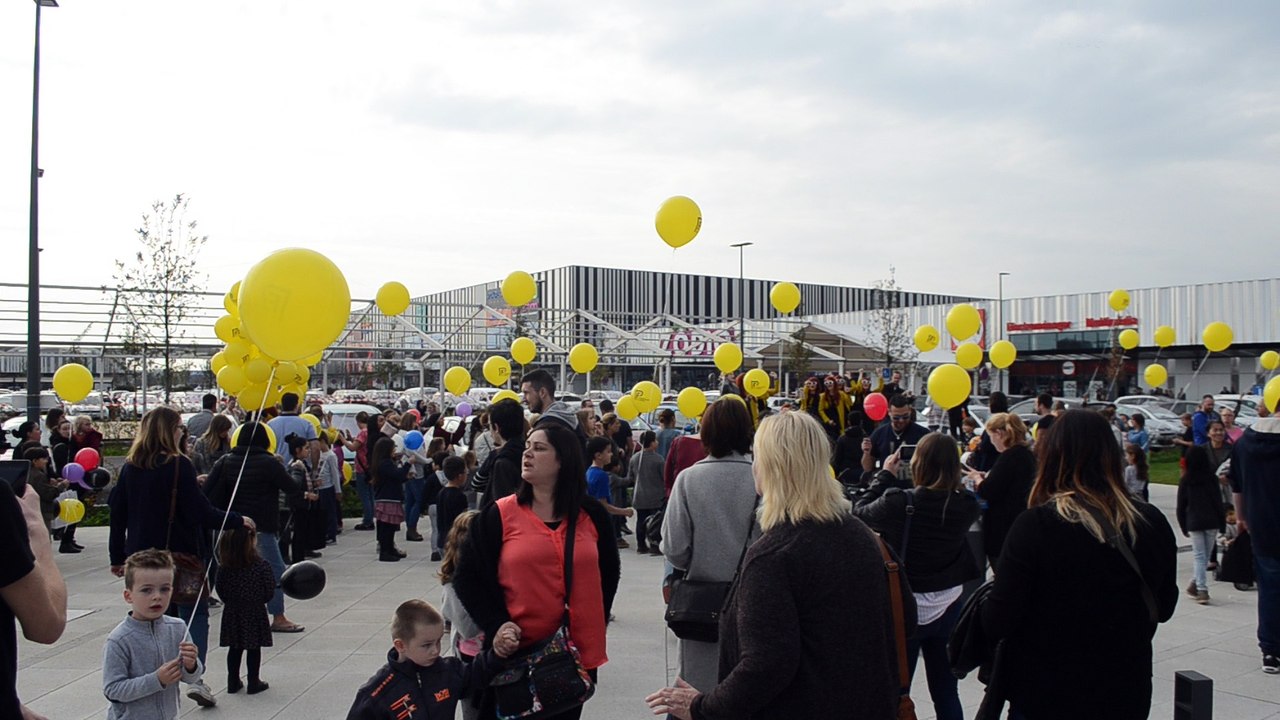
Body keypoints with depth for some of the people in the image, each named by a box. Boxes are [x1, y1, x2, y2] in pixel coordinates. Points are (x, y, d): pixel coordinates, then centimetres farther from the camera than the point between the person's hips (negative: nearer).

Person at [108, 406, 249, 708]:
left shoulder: (130, 466, 3)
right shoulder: (178, 465, -15)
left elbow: (117, 513, 8)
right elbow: (200, 511, -17)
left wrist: (117, 556, 16)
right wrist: (237, 520, -4)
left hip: (142, 555, 5)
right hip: (181, 554, -5)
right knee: (195, 613, 4)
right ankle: (195, 677, -7)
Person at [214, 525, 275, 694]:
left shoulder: (224, 567, -8)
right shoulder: (262, 566, -18)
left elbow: (221, 591, 1)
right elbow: (269, 592, -10)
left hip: (232, 612, 4)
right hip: (255, 612, -3)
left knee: (234, 648, 15)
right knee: (254, 648, 8)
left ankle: (233, 682, 24)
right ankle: (254, 682, 15)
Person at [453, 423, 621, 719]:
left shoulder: (591, 514, 2)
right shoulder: (500, 514, -4)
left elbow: (608, 572, 15)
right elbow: (468, 577, -2)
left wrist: (595, 624, 8)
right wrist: (496, 626, -13)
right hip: (514, 653, -2)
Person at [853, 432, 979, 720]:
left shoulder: (898, 503, -23)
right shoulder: (966, 506, -14)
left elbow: (860, 513, -5)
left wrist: (885, 475, 3)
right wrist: (947, 471, 2)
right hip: (949, 608, 3)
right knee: (946, 691, 17)